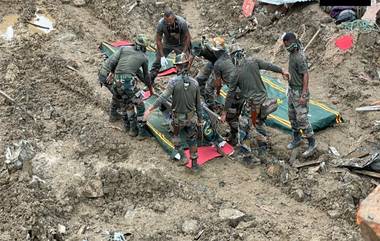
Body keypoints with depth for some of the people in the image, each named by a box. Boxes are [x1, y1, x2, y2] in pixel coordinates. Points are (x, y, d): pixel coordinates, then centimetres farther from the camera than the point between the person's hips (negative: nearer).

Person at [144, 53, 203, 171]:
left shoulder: (174, 81, -19)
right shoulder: (194, 82, -6)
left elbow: (163, 97, -25)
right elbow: (198, 104, 1)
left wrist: (150, 109, -21)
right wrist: (200, 118, 13)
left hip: (178, 117, -3)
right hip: (191, 117, 3)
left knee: (176, 135, 25)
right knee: (192, 140, 17)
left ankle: (182, 156, 23)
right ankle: (194, 163, 24)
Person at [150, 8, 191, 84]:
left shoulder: (182, 22, -33)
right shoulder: (161, 24, -30)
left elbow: (187, 37, -19)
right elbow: (158, 40, -19)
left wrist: (183, 53, -22)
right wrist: (162, 56, -21)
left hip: (180, 44, -1)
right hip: (167, 43, 1)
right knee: (158, 61, -2)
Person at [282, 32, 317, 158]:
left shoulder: (299, 57, -27)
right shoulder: (292, 53, 3)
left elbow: (306, 76, -26)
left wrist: (303, 95, -26)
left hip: (300, 91, -9)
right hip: (292, 89, 9)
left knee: (302, 118, -6)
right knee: (292, 115, 18)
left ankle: (312, 144, 5)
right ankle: (296, 138, 34)